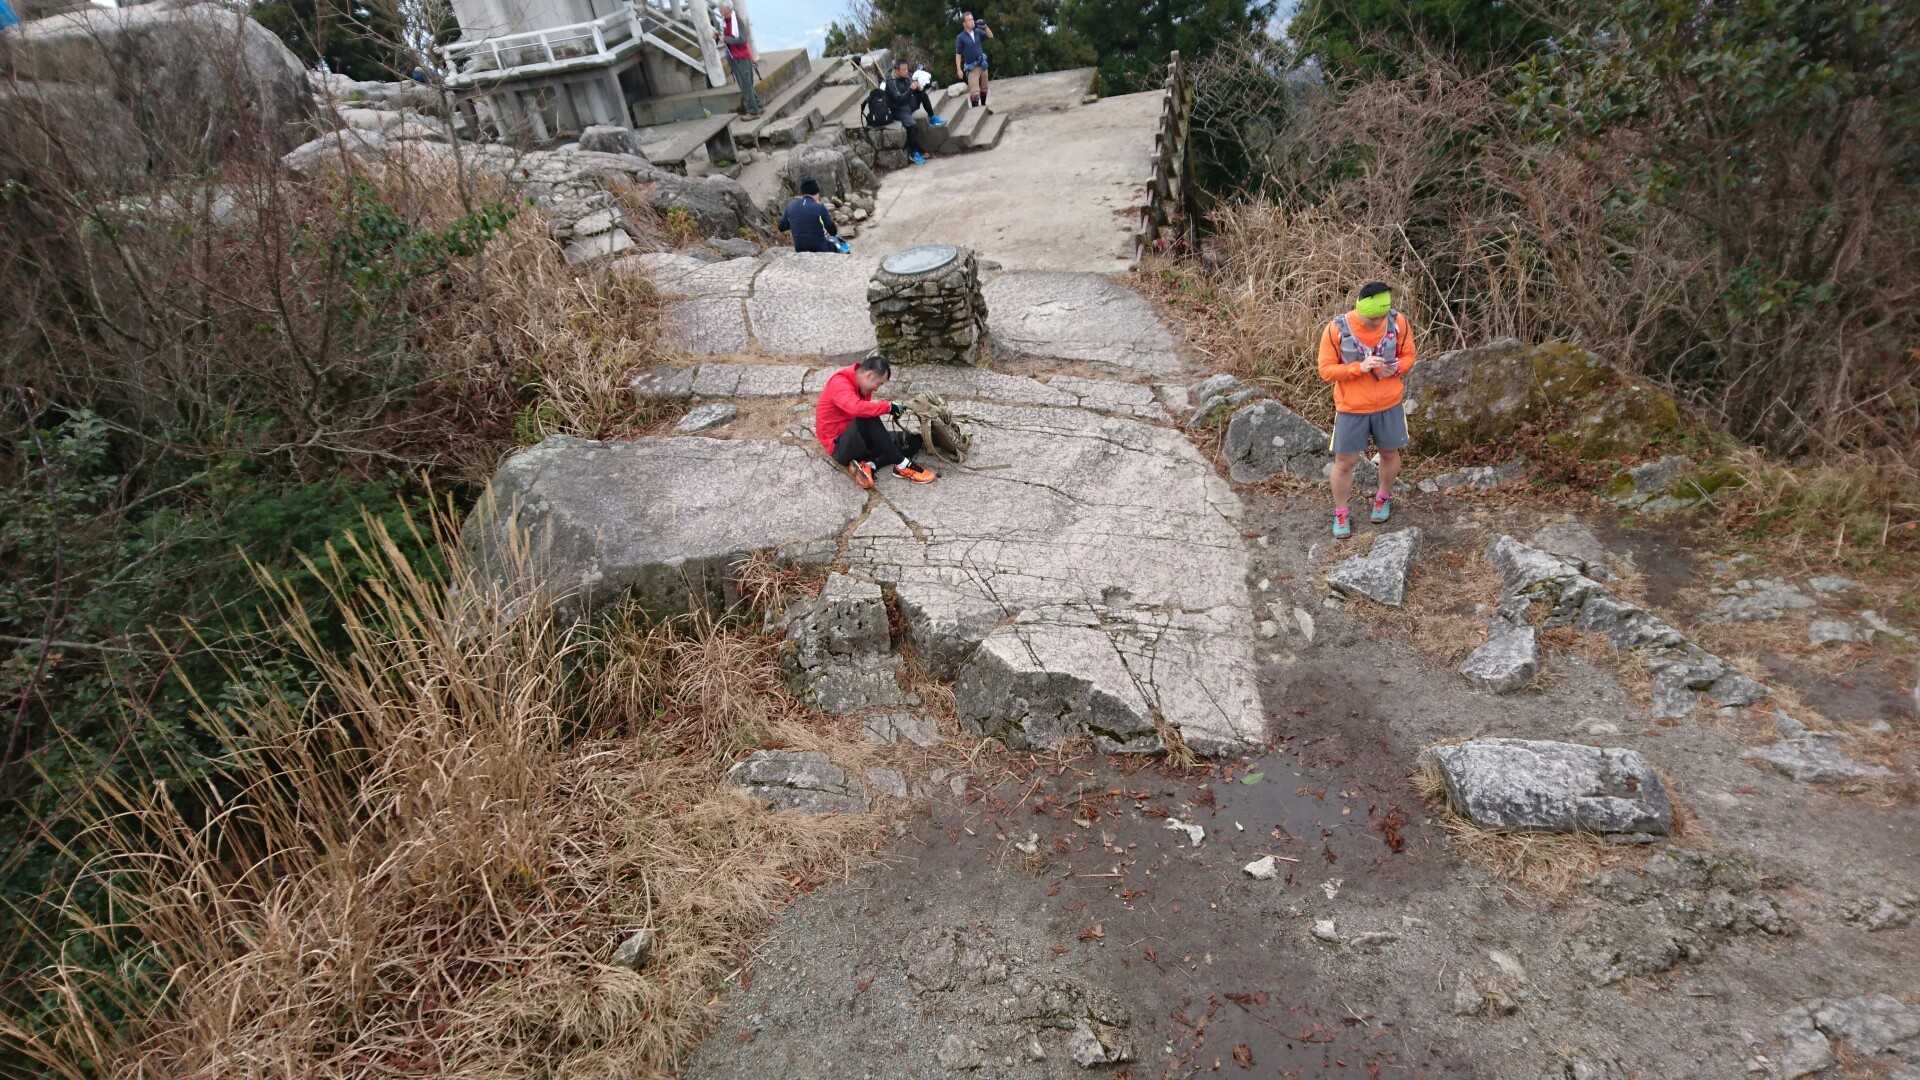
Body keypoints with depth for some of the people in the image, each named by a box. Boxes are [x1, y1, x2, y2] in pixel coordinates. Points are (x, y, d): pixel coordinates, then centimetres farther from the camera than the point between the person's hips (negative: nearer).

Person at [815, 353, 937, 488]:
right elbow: (857, 408, -39)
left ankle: (869, 465, -19)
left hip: (860, 439, 9)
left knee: (915, 440, 1)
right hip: (839, 446, -9)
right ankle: (903, 466, -28)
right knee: (868, 417, -38)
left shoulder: (861, 384, 7)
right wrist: (888, 406, -33)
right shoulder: (839, 383, -21)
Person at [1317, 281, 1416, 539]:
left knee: (1390, 453, 18)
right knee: (1344, 462, 4)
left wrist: (1393, 368, -21)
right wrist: (1359, 367, -28)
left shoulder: (1398, 322, -11)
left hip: (1389, 404, 2)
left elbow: (1408, 356, 2)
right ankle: (1340, 513, 23)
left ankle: (1384, 497, 45)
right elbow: (1326, 370, -14)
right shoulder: (1337, 329, -19)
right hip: (1352, 408, -2)